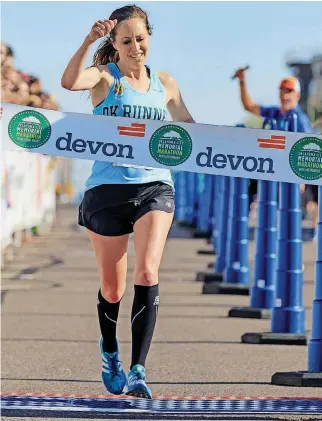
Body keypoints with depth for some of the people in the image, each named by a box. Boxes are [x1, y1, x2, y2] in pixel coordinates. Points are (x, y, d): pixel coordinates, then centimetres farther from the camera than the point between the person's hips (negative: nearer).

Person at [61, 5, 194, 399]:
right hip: (108, 188, -2)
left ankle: (137, 371, -18)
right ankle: (109, 354, 37)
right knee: (112, 288, 8)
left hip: (155, 185, 2)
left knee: (147, 273, -19)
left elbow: (189, 128, 22)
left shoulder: (164, 83, 12)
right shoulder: (104, 78, -1)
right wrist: (89, 41, -35)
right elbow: (69, 82, -23)